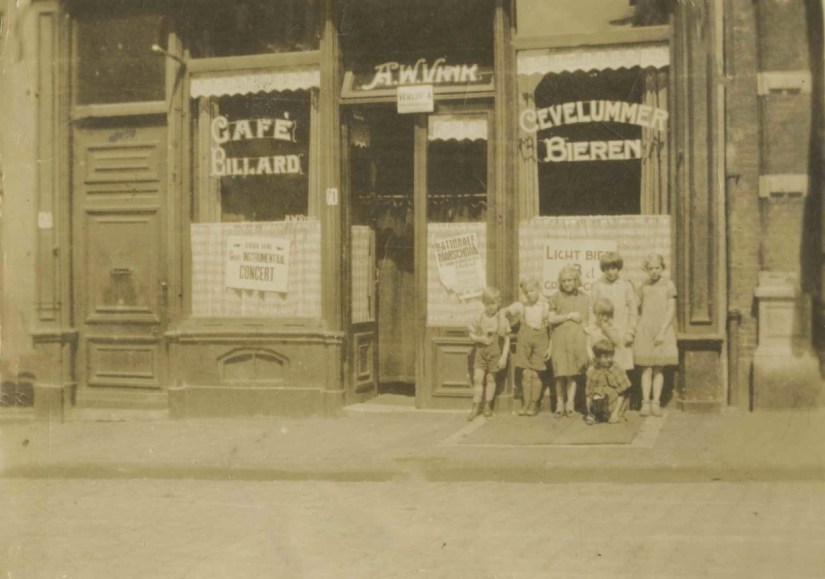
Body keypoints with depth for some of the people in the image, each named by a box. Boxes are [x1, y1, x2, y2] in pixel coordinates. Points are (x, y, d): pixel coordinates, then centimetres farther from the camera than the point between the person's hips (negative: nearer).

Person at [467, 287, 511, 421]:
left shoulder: (502, 319, -6)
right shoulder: (480, 318, 0)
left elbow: (507, 340, -3)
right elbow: (472, 334, 7)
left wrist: (504, 357, -8)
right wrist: (480, 338, -14)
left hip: (495, 353, -2)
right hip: (480, 352, 2)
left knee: (491, 379, 8)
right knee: (477, 378, -3)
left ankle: (488, 406, 22)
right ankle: (476, 407, 5)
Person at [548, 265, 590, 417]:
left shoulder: (584, 298, 9)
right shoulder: (556, 297, 7)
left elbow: (587, 321, 11)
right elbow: (551, 319, 0)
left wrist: (588, 342, 6)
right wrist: (569, 316, -7)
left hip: (578, 340, 1)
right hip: (560, 340, -1)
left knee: (573, 373, 0)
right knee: (560, 374, -4)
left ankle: (570, 403, 6)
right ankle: (560, 403, 7)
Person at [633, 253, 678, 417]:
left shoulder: (668, 285, -1)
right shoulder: (643, 287, 9)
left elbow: (671, 311, -4)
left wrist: (662, 331, -12)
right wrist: (636, 326, 3)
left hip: (663, 331, -2)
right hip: (645, 331, 2)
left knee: (659, 369, 2)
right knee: (646, 368, -1)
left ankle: (656, 403, 7)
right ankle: (645, 403, 1)